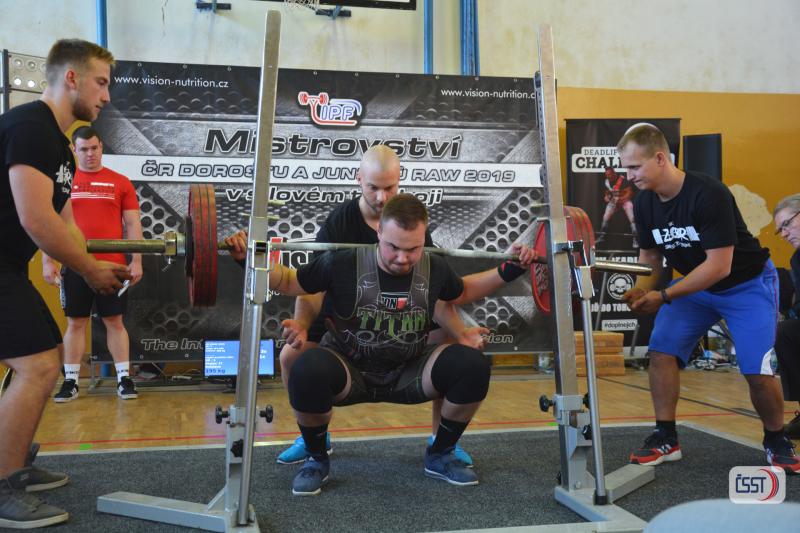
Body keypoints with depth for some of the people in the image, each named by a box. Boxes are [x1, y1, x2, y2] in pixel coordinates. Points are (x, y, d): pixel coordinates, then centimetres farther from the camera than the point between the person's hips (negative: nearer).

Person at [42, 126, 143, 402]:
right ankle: (70, 381, 14)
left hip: (112, 266, -1)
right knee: (75, 323, 7)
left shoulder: (120, 182, 5)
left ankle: (124, 378, 10)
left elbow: (133, 224, 4)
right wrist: (47, 262, 0)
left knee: (115, 321, 5)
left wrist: (136, 261, -2)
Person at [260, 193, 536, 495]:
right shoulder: (344, 263, -20)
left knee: (473, 366, -22)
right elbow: (291, 283, -4)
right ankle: (316, 459, -5)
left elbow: (461, 293, 15)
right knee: (307, 371, -37)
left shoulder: (434, 268, -9)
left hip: (409, 374, 3)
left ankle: (440, 455, 4)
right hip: (350, 373, -3)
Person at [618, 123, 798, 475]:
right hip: (695, 284, 6)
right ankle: (666, 439, 2)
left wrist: (663, 297, -31)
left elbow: (719, 266, -30)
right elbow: (650, 255, 5)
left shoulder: (708, 194, -30)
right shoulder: (644, 204, -10)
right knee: (662, 350, -10)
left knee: (757, 370, -13)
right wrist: (641, 290, -15)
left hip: (747, 284, -6)